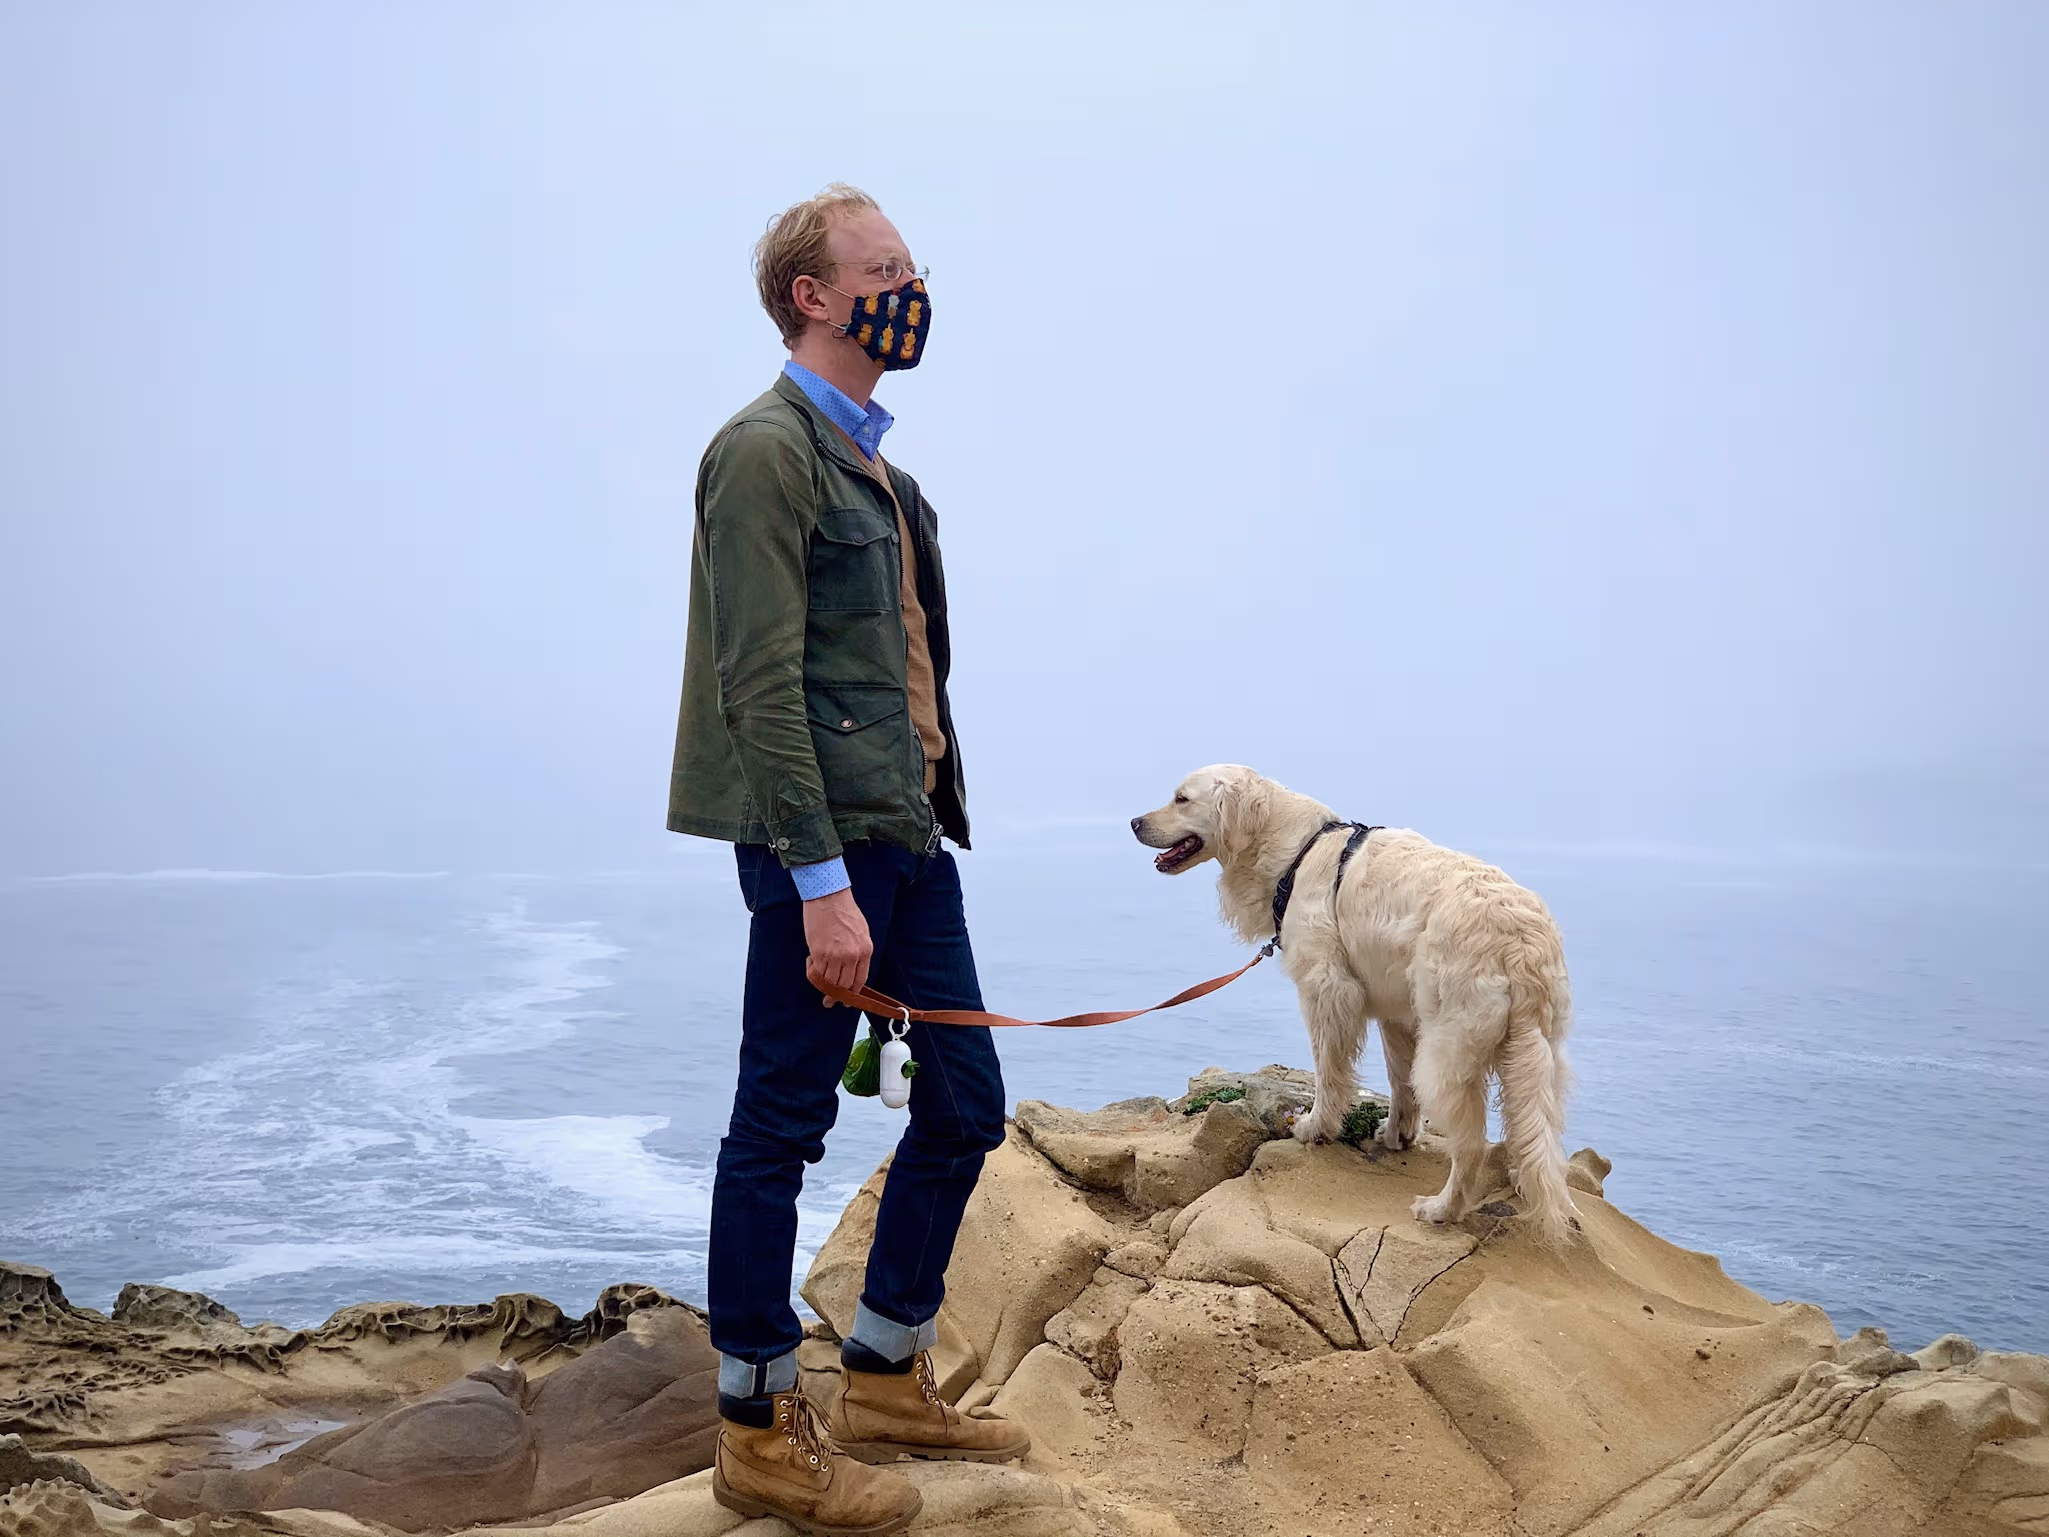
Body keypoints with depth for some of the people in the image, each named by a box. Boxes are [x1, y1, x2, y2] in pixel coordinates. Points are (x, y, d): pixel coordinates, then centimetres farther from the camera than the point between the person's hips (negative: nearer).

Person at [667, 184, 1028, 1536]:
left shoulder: (873, 463, 18)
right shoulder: (767, 450, -10)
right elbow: (761, 685, -17)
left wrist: (932, 814, 12)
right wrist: (821, 881, -21)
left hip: (914, 832, 10)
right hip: (825, 840, -10)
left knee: (964, 1101, 13)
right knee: (782, 1125, 0)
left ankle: (886, 1383, 28)